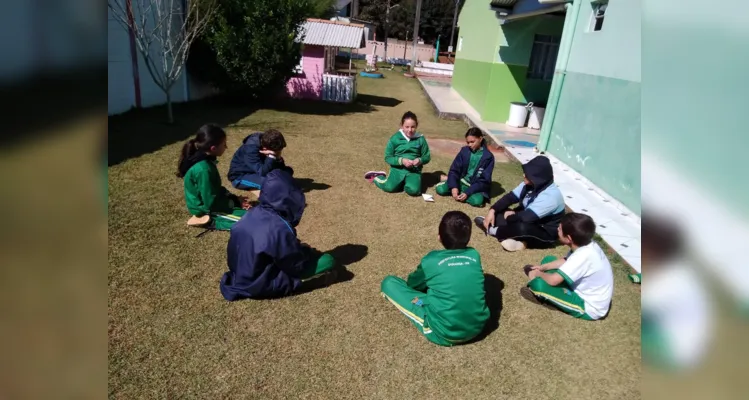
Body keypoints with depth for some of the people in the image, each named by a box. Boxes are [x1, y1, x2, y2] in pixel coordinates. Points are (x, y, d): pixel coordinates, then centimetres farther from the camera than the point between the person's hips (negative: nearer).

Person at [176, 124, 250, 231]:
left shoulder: (205, 160, -2)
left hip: (209, 202, 9)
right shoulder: (204, 169, -31)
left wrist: (235, 198, 2)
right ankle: (208, 220, -9)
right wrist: (235, 202, -12)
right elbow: (211, 204, -25)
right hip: (207, 209, -9)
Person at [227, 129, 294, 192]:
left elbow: (281, 167, -7)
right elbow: (263, 172, -38)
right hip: (240, 177, -7)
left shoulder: (266, 142, -13)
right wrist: (272, 156, -40)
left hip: (258, 171, 7)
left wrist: (278, 158, -28)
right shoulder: (251, 149, -33)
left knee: (288, 170, -7)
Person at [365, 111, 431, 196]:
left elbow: (427, 157, 9)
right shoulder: (395, 138, -3)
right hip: (398, 169, 0)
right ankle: (376, 177, 8)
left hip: (414, 170, 0)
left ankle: (405, 182, 6)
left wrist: (420, 160, -14)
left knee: (413, 190, -29)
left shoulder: (420, 139, 1)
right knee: (390, 187, -25)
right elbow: (388, 158, -1)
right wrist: (401, 160, -17)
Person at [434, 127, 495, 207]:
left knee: (477, 201, -35)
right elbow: (454, 170, -6)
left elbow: (484, 181, -15)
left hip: (477, 186, -2)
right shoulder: (464, 151, -4)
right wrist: (454, 187, -23)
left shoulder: (488, 156, -12)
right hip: (462, 181, 2)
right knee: (440, 189, -22)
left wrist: (468, 192, -24)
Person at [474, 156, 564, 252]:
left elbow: (526, 217, -36)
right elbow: (510, 197, -4)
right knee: (498, 212, -4)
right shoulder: (530, 184, -7)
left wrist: (509, 217, -18)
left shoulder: (550, 196, -32)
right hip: (530, 221, 8)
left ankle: (492, 230, -14)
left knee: (522, 227, -38)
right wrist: (492, 211, -18)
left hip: (546, 235, -8)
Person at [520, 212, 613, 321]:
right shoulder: (587, 245, -9)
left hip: (589, 308, -9)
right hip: (586, 290, 9)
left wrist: (538, 273, -13)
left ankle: (542, 296, 6)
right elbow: (565, 261, 11)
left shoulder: (583, 255, -35)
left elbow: (553, 280, -34)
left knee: (539, 284, -26)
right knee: (548, 259, 11)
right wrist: (542, 268, 4)